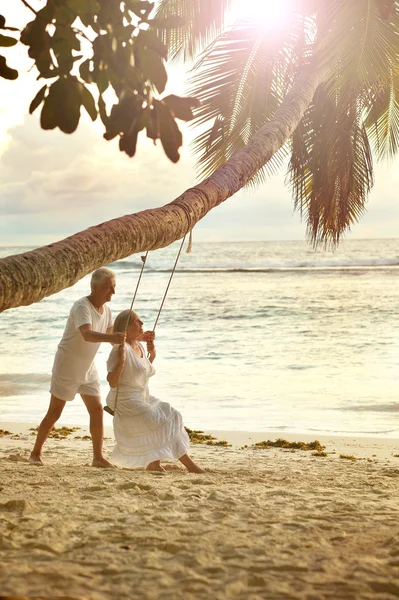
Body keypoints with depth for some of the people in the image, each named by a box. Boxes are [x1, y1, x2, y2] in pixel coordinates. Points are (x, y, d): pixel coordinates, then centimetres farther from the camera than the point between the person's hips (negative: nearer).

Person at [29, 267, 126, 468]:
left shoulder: (106, 311, 1)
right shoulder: (82, 306, -25)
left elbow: (112, 338, 10)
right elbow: (87, 335, -42)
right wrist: (111, 337, -59)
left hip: (87, 368, 7)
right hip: (67, 366, -7)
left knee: (97, 410, 0)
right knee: (55, 412, 1)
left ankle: (98, 457, 6)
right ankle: (36, 453, 15)